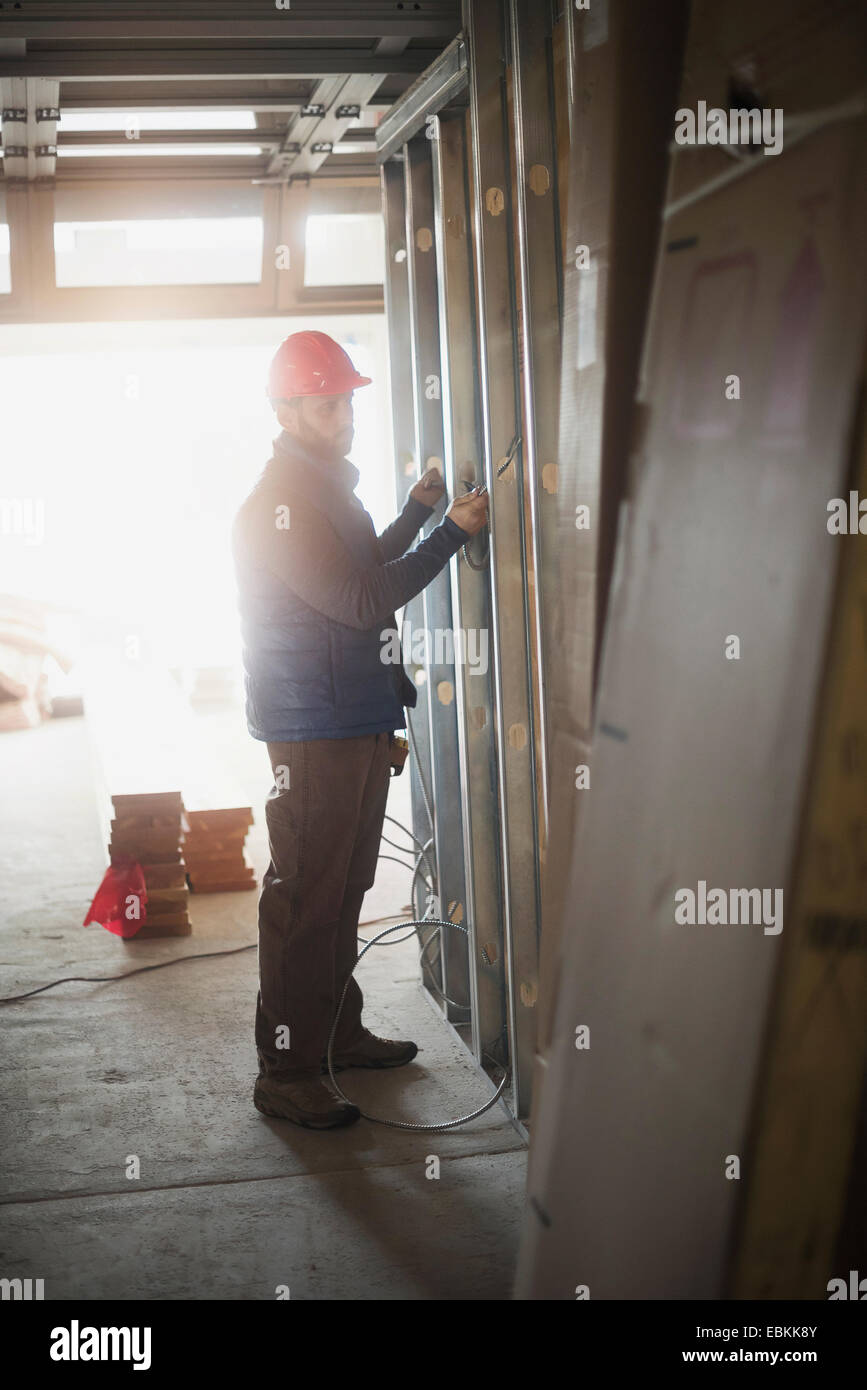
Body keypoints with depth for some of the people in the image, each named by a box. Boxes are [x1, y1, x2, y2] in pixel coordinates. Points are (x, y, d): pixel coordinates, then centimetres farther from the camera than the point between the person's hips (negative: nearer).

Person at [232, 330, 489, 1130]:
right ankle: (287, 1072, 2)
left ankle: (338, 1033, 31)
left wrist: (417, 511, 17)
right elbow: (361, 601, -22)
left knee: (344, 890, 18)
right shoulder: (279, 504, -18)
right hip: (313, 733, -10)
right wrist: (452, 531, -18)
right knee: (305, 899, -5)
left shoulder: (327, 488, 15)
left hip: (359, 724, 10)